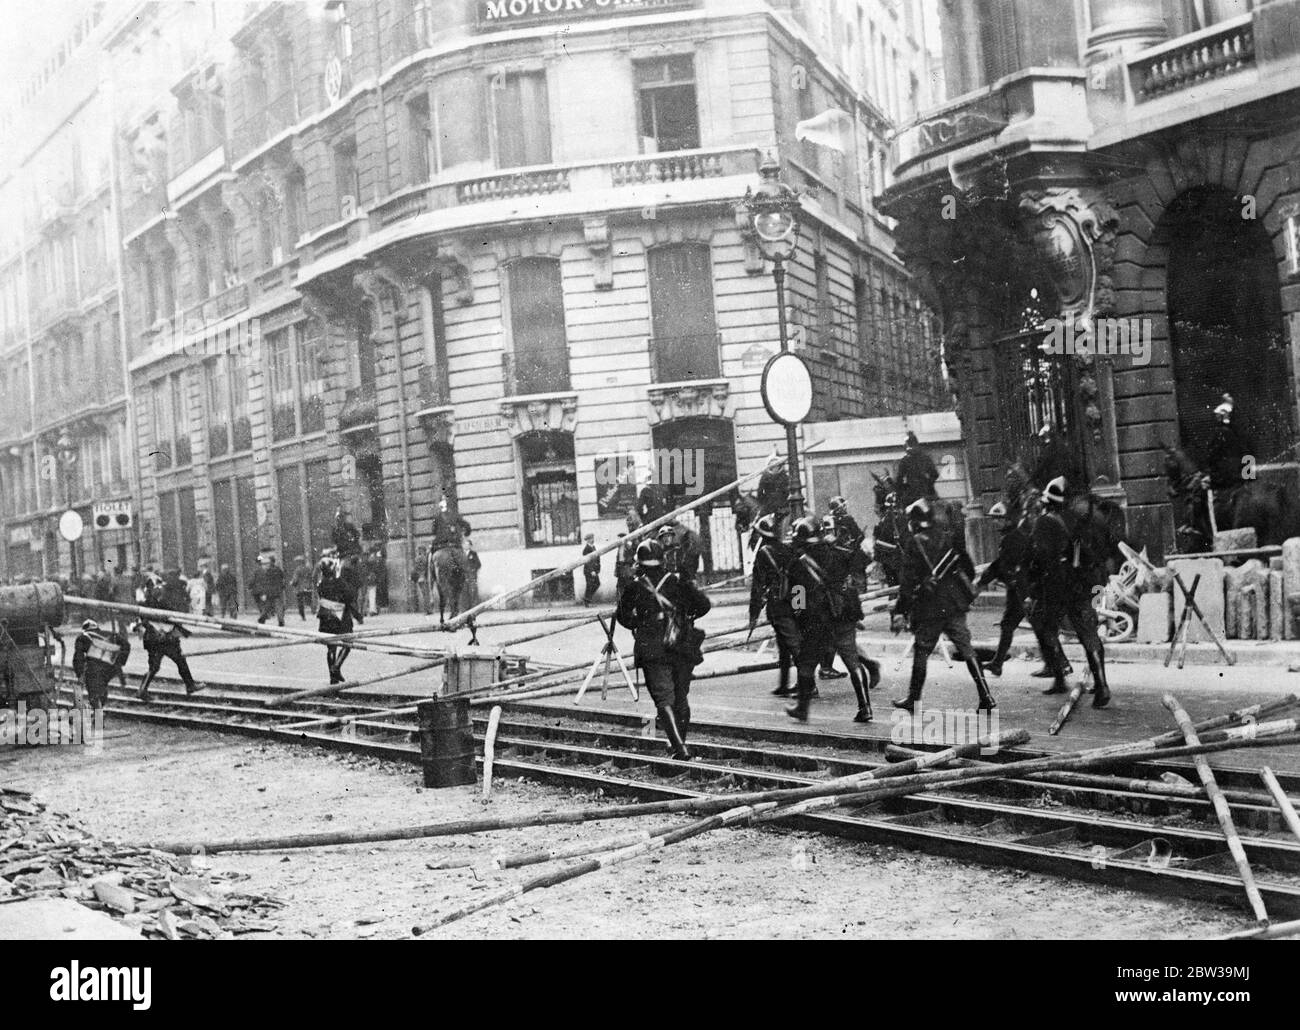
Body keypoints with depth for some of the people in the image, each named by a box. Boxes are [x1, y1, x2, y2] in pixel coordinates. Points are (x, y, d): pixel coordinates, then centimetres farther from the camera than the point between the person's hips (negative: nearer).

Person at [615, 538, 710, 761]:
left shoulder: (635, 586, -1)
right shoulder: (678, 582, 4)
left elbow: (622, 615, 4)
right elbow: (703, 604, 0)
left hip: (653, 651, -3)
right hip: (683, 648, 3)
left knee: (664, 699, -4)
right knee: (681, 697, 18)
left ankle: (679, 747, -19)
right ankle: (680, 741, 27)